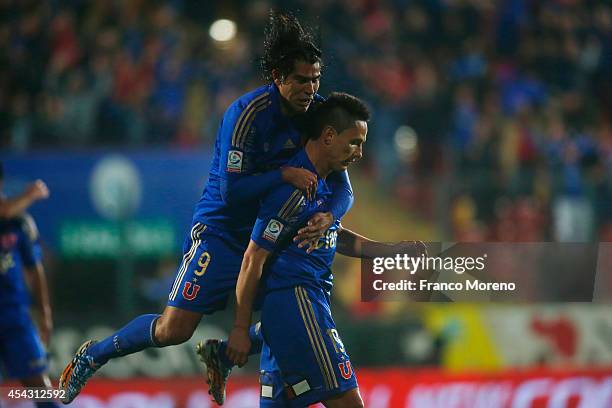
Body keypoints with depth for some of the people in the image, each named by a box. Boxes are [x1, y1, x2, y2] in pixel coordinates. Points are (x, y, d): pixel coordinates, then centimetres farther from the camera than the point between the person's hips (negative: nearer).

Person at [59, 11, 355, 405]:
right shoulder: (248, 113, -22)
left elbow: (343, 187, -3)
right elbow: (230, 190, -25)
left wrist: (328, 216, -24)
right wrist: (283, 174, -30)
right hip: (222, 231, -6)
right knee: (174, 330, -11)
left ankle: (223, 353, 20)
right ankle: (95, 353, 15)